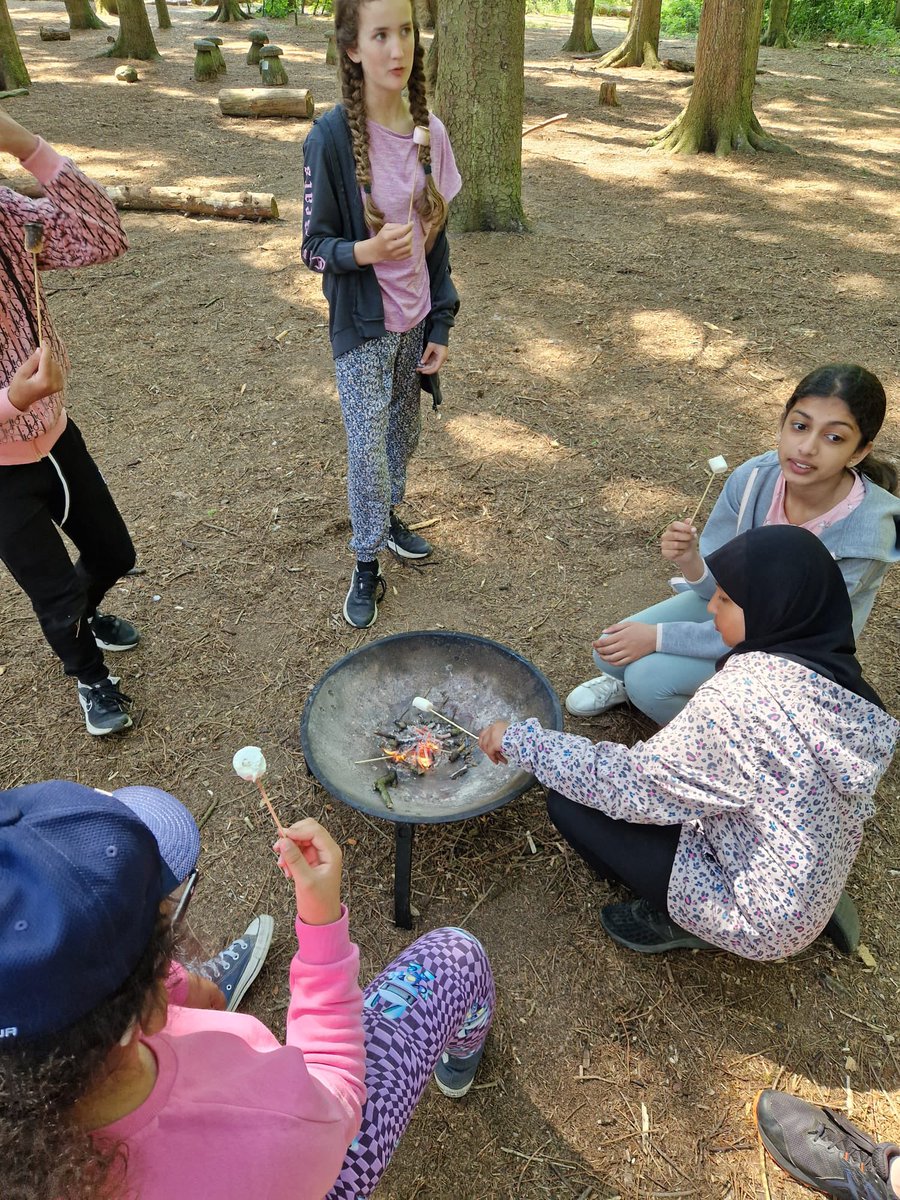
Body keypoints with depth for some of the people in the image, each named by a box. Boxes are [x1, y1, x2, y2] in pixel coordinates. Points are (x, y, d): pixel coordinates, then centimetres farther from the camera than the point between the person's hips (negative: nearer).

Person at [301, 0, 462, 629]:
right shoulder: (332, 137, -15)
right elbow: (315, 246, -10)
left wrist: (440, 325, 5)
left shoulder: (430, 133, -1)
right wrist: (367, 250, -30)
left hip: (416, 323, 5)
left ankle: (390, 518, 42)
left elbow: (436, 236, 7)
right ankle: (368, 563, 19)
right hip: (362, 328, -5)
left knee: (403, 436, 17)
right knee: (369, 450, 0)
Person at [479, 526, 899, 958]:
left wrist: (520, 740, -13)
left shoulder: (744, 696, -32)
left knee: (571, 804, -9)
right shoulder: (833, 673, -6)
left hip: (762, 916, -8)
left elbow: (633, 786, -23)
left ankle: (684, 919, 5)